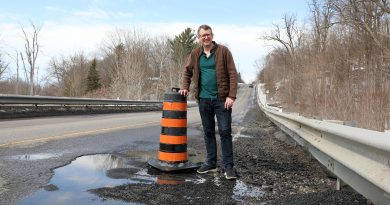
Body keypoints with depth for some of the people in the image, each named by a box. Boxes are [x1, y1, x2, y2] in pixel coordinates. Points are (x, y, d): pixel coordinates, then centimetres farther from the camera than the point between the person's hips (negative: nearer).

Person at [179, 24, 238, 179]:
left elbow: (232, 74, -8)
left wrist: (231, 96, -15)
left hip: (221, 99, -4)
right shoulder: (195, 54, 7)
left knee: (225, 132, -2)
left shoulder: (223, 51, -5)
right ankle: (211, 163, 25)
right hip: (203, 99, 4)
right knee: (208, 132, 12)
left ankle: (228, 167, 6)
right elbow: (187, 71, 22)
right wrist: (185, 87, 9)